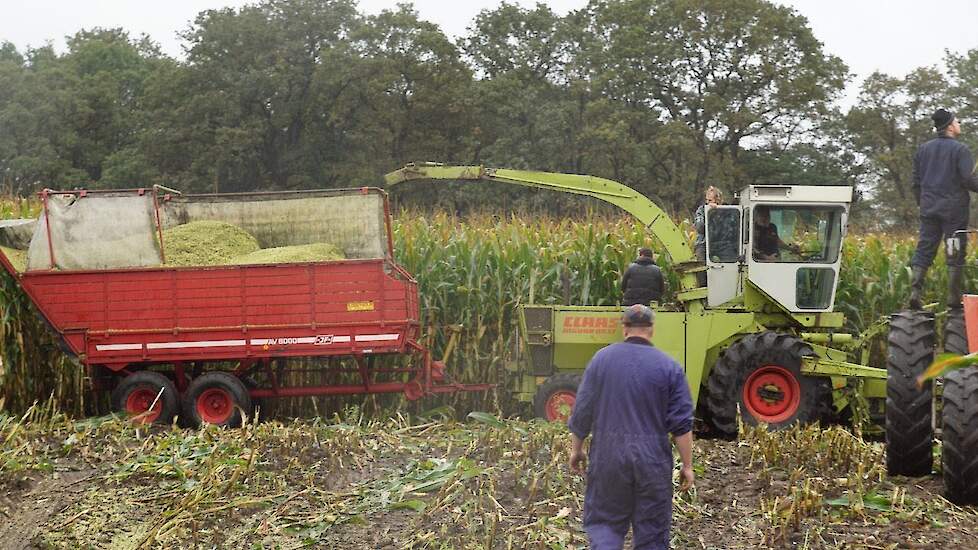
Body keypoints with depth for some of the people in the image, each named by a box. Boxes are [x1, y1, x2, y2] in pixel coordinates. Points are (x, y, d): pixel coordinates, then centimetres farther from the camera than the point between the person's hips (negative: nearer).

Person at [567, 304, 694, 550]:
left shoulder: (602, 359, 0)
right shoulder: (669, 367, -3)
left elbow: (582, 412, 2)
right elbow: (682, 424, -5)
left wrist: (576, 449, 14)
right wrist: (687, 465, 2)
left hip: (608, 456, 0)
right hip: (653, 461, 0)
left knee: (603, 520, 12)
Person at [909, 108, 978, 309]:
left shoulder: (923, 149, 11)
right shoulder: (960, 149, -8)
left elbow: (916, 181, 14)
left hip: (929, 209, 5)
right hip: (954, 210, -5)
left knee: (924, 250, 6)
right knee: (955, 254, 2)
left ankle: (915, 292, -4)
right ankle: (954, 299, 5)